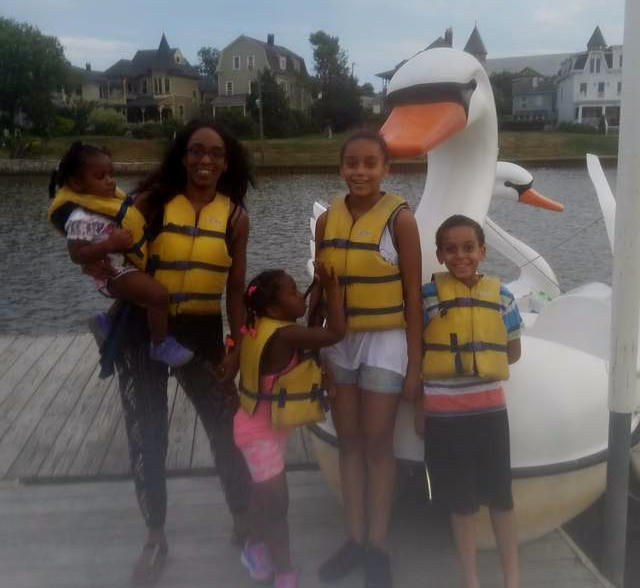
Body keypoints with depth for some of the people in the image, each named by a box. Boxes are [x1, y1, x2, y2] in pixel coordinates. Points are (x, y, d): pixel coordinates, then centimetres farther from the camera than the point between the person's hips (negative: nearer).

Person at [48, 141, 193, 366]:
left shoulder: (107, 199, 7)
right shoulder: (81, 218, -21)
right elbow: (77, 255, -25)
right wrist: (111, 244, -32)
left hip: (129, 264, 10)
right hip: (115, 273, -10)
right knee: (159, 295, -26)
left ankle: (107, 322, 37)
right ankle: (161, 345, -5)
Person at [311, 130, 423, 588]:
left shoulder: (400, 219, -10)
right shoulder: (327, 220, 2)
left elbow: (413, 296, -8)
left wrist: (415, 363, -9)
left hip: (385, 344, -4)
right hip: (338, 344, 4)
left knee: (377, 445, 4)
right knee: (349, 443, 11)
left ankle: (377, 546, 18)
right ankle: (355, 539, 24)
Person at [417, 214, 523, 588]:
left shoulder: (501, 296, 0)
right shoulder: (428, 296, -6)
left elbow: (513, 352, 11)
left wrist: (483, 365, -3)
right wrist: (418, 409, 1)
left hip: (490, 407, 2)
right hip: (443, 412, -1)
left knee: (501, 498, 11)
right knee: (461, 503, 10)